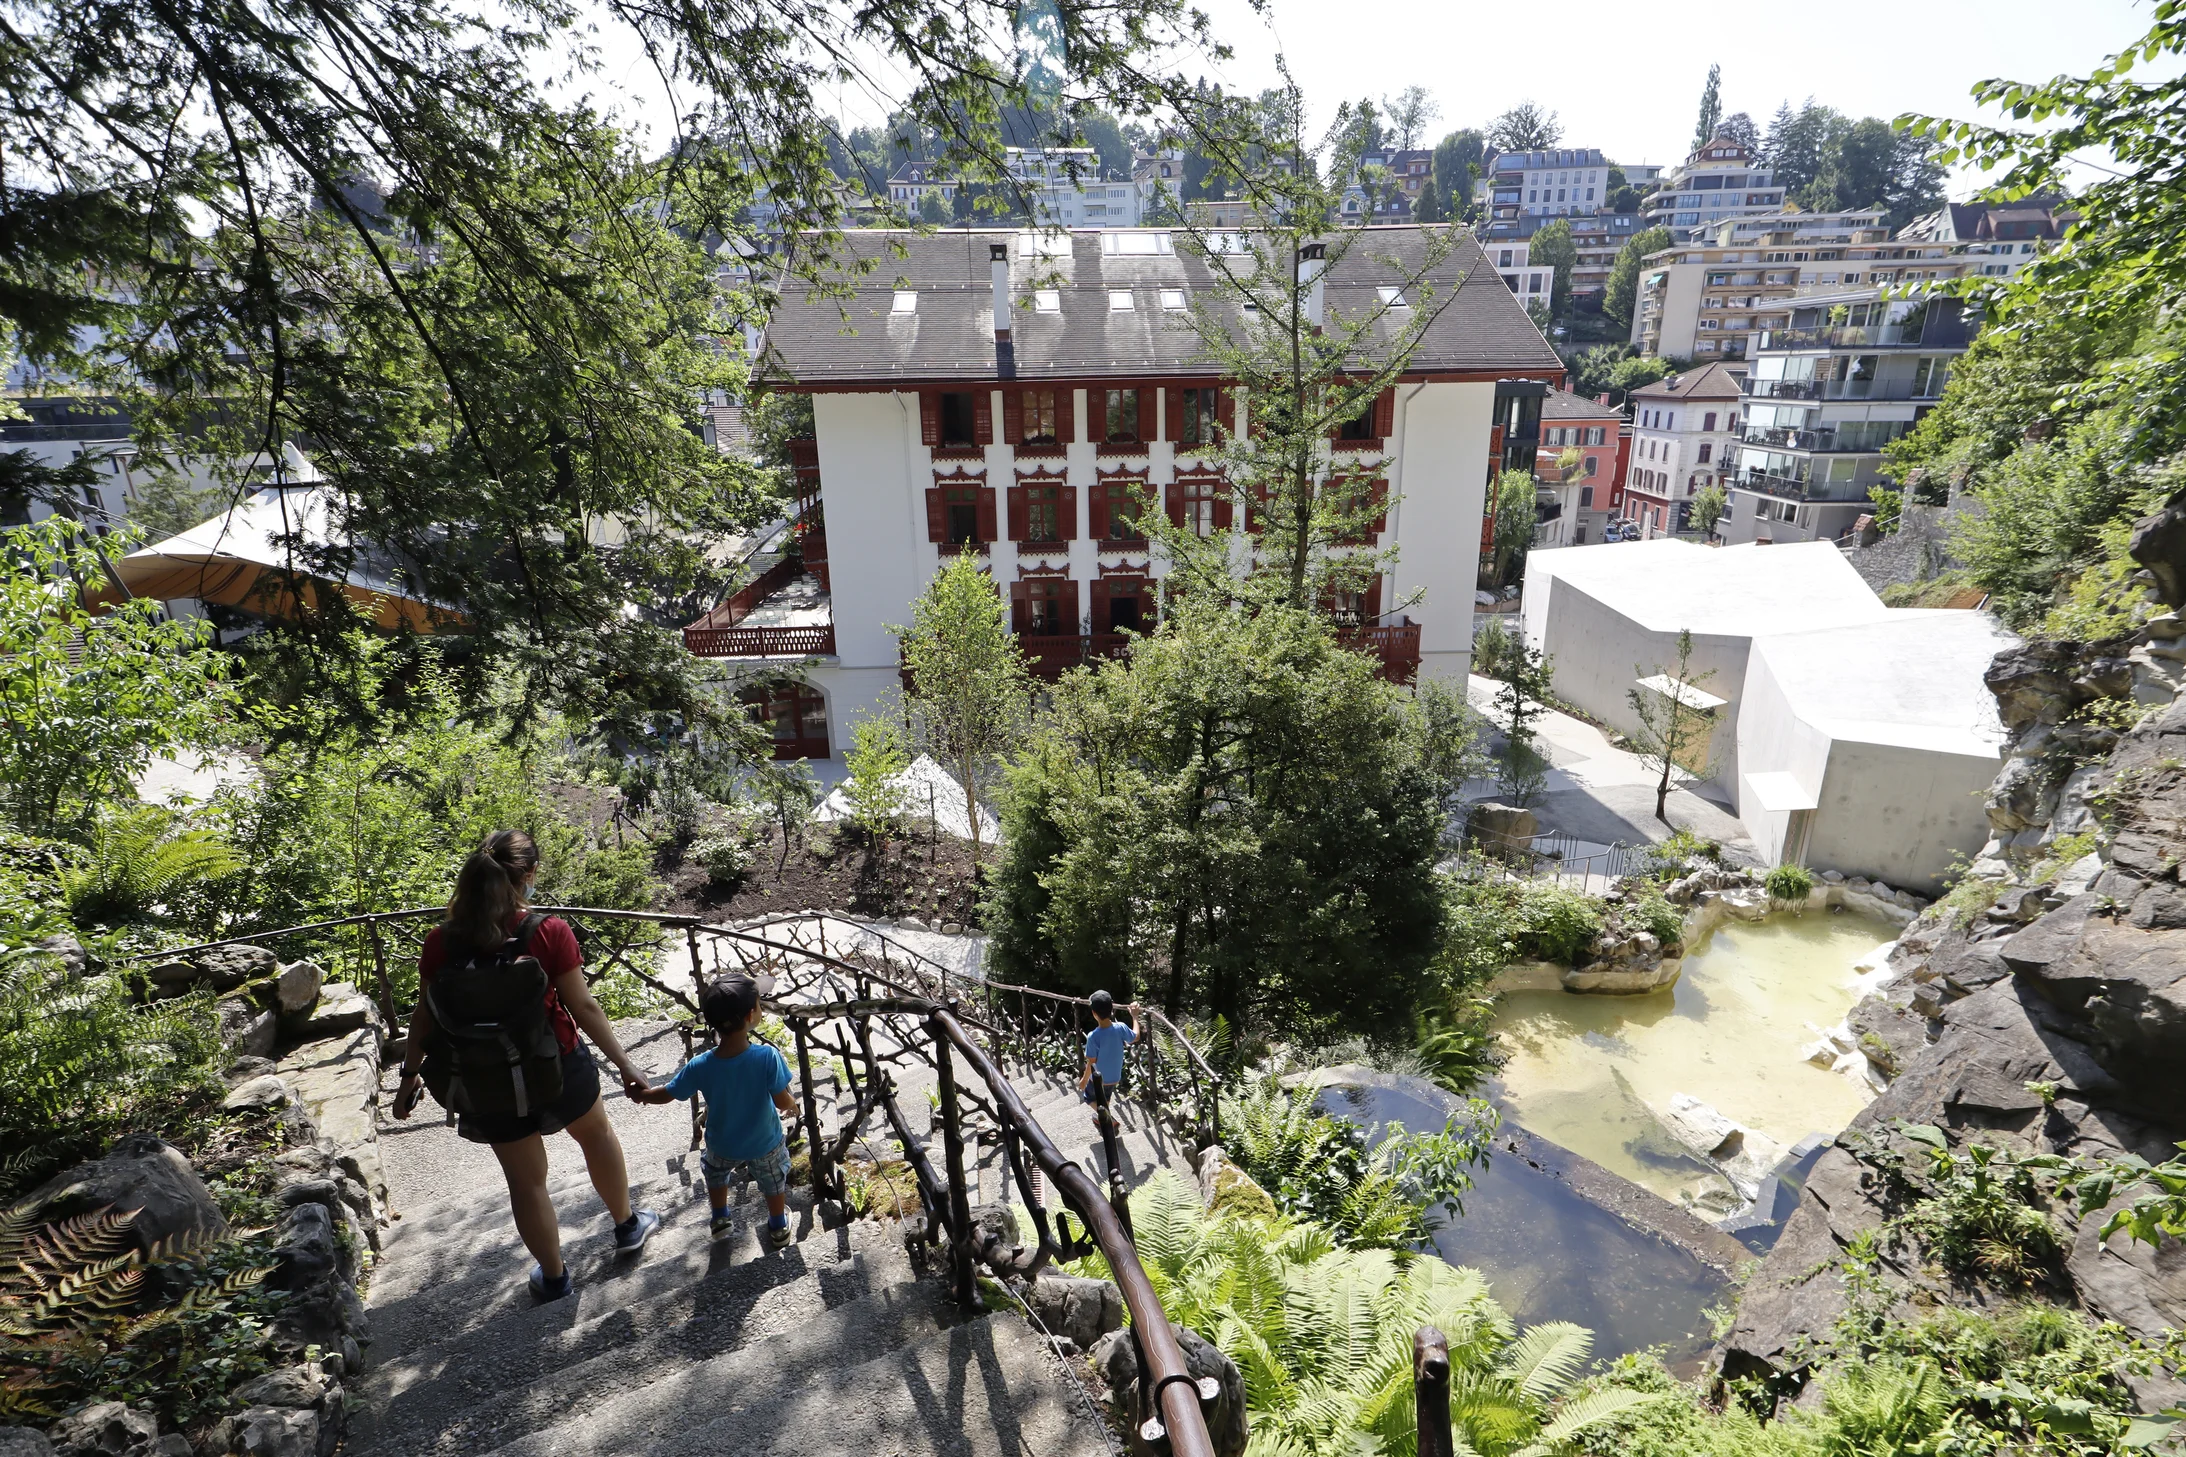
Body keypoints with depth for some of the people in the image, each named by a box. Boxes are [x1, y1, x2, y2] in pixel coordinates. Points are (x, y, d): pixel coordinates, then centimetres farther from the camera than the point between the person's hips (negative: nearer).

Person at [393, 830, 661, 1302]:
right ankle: (627, 1226, 45)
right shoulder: (549, 932, -20)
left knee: (526, 1180, 18)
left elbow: (425, 1018, -3)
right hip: (556, 1066, -2)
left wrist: (410, 1074, 12)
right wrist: (623, 1063, -7)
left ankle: (553, 1275, 37)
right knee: (597, 1135, 26)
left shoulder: (441, 942, -12)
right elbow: (583, 1006, -16)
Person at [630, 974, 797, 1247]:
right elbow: (782, 1101, -27)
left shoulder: (700, 1067, -29)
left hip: (722, 1144, 2)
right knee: (773, 1180, 29)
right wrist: (793, 1105, -3)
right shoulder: (768, 1058, -37)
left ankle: (720, 1220, 55)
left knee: (716, 1173, 35)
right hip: (764, 1142, -1)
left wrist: (640, 1094, 9)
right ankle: (779, 1228, 49)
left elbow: (666, 1094, -12)